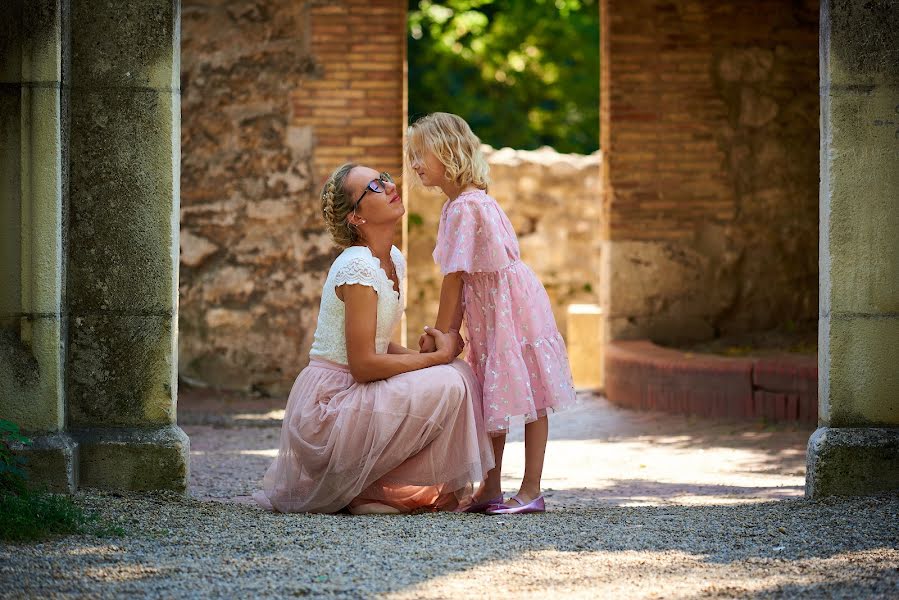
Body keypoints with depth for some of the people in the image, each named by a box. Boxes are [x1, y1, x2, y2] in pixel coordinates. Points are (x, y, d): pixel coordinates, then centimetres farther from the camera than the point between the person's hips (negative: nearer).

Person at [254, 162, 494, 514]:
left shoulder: (394, 261, 10)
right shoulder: (358, 268, -19)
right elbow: (363, 363, -23)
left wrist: (432, 356, -2)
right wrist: (438, 357, -14)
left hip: (355, 395, 9)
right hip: (328, 403, -9)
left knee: (459, 373, 2)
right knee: (446, 385, -20)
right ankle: (368, 490, -8)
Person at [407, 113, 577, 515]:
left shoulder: (463, 208, -20)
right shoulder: (470, 200, 10)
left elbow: (454, 276, -19)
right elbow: (460, 279, 10)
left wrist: (441, 333, -13)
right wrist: (445, 331, 8)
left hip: (512, 303, -10)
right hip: (489, 311, 10)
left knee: (527, 396, -5)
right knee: (494, 398, 13)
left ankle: (531, 491, -3)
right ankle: (490, 490, 18)